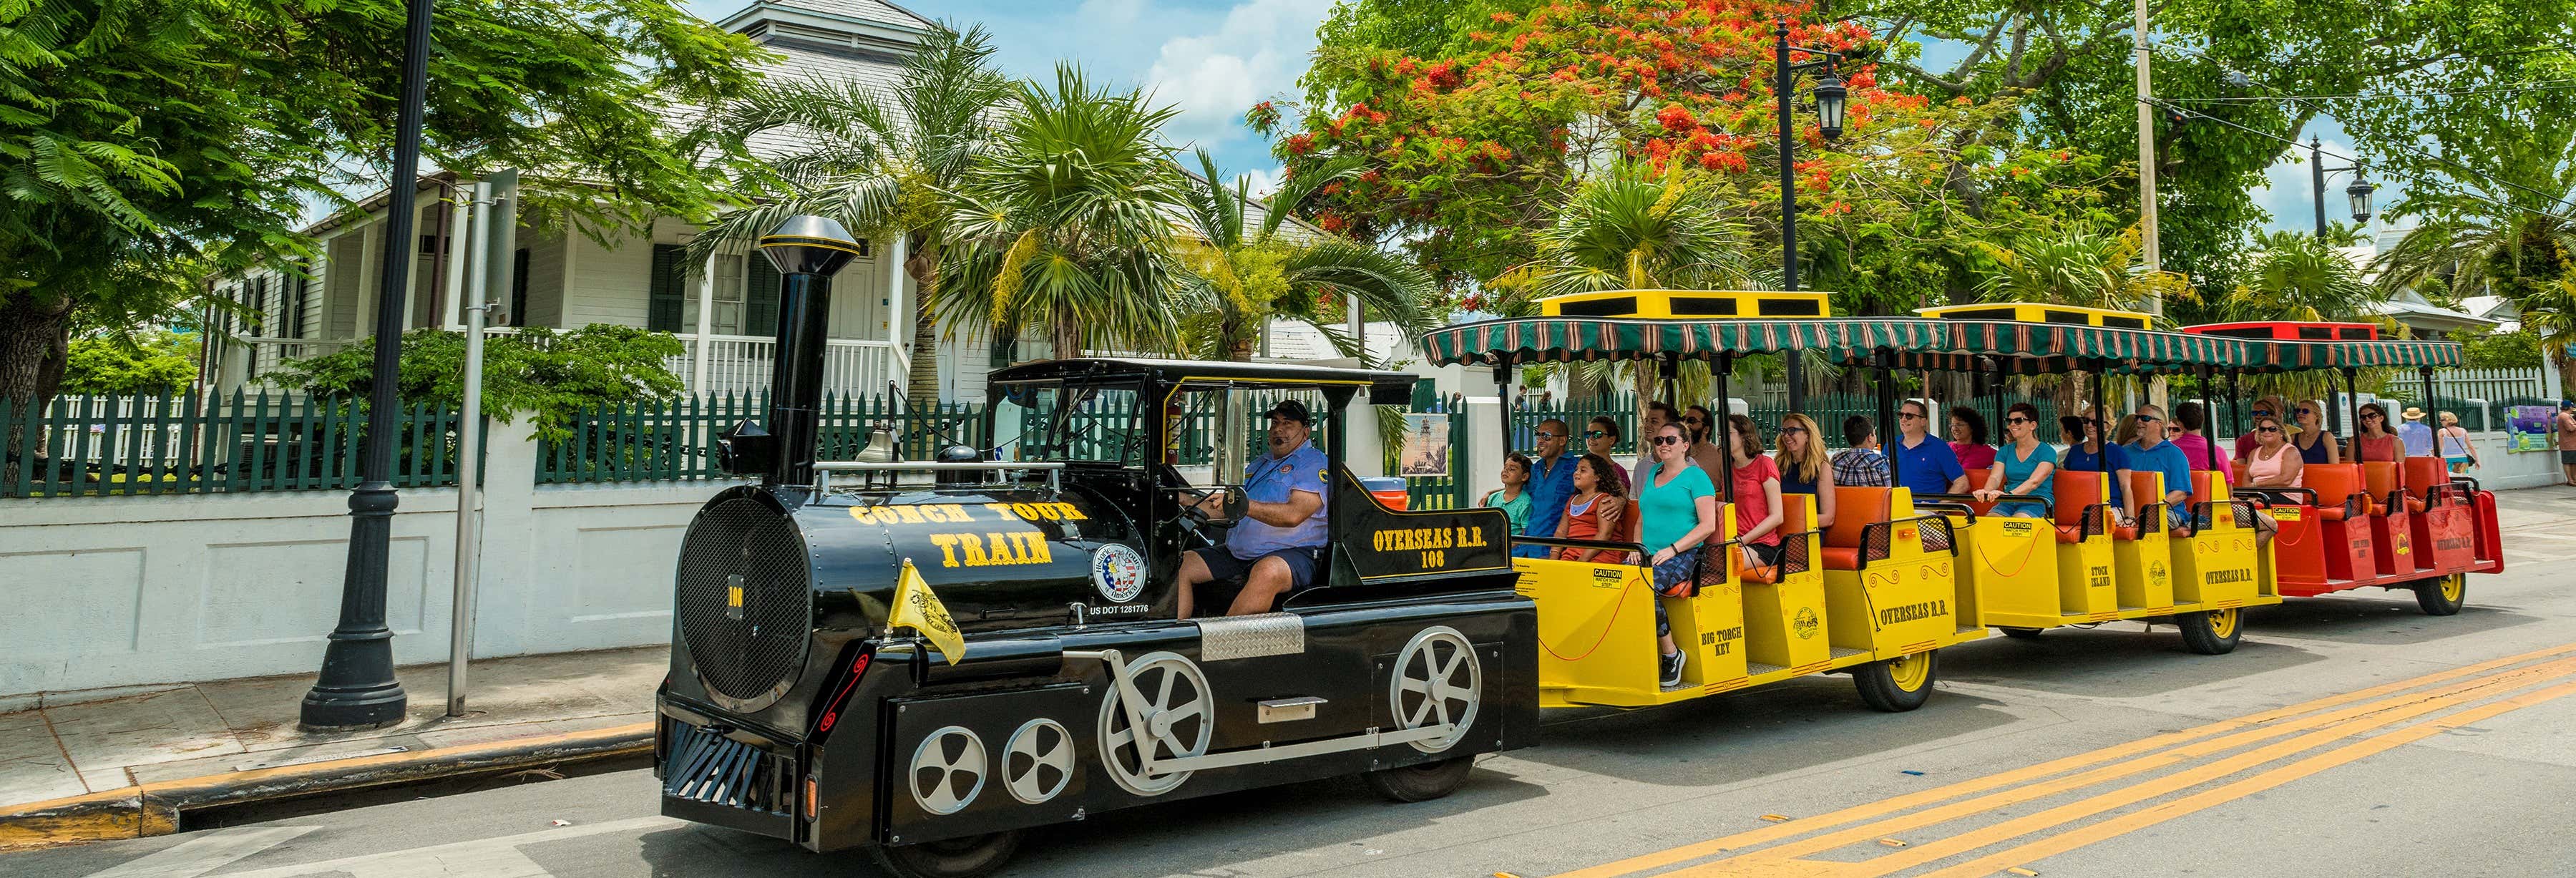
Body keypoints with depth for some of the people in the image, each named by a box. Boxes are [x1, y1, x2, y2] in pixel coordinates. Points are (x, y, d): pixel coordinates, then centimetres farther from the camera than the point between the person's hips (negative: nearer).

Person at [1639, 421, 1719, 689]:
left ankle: (1671, 654, -15)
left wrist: (1672, 549, -15)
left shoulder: (1696, 476, 2)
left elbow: (1708, 525, -6)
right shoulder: (1653, 474, 22)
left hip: (1683, 556, -6)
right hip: (1649, 554, 6)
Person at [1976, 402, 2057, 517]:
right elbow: (1995, 477, -1)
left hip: (2037, 503, -4)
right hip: (2009, 504, 4)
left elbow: (2034, 482, -18)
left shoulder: (2047, 452, -1)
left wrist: (2009, 494, -35)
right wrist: (1986, 491, -27)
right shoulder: (2005, 451, 15)